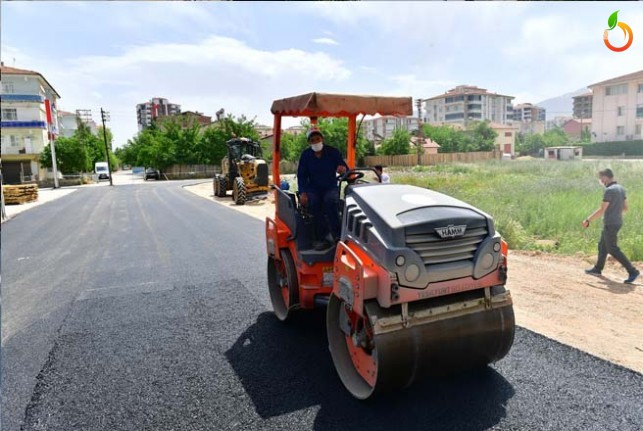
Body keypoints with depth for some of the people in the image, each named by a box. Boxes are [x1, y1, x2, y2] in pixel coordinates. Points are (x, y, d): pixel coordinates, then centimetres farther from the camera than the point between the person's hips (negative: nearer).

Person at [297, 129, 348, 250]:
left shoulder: (333, 152, 1)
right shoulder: (305, 155, 3)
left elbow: (345, 169, -3)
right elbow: (301, 175, 0)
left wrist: (343, 169, -30)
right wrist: (302, 193, -15)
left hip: (331, 187, 0)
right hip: (313, 188, 0)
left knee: (331, 200, -34)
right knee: (313, 203, -32)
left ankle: (337, 235, -31)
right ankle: (321, 238, -29)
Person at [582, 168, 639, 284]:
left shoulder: (609, 190, -20)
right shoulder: (621, 188, 9)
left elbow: (602, 210, -21)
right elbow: (625, 207, 14)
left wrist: (588, 220, -14)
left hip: (610, 224, -10)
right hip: (617, 222, 10)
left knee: (613, 250, -3)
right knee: (602, 246, 19)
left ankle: (632, 271, -4)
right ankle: (597, 269, 30)